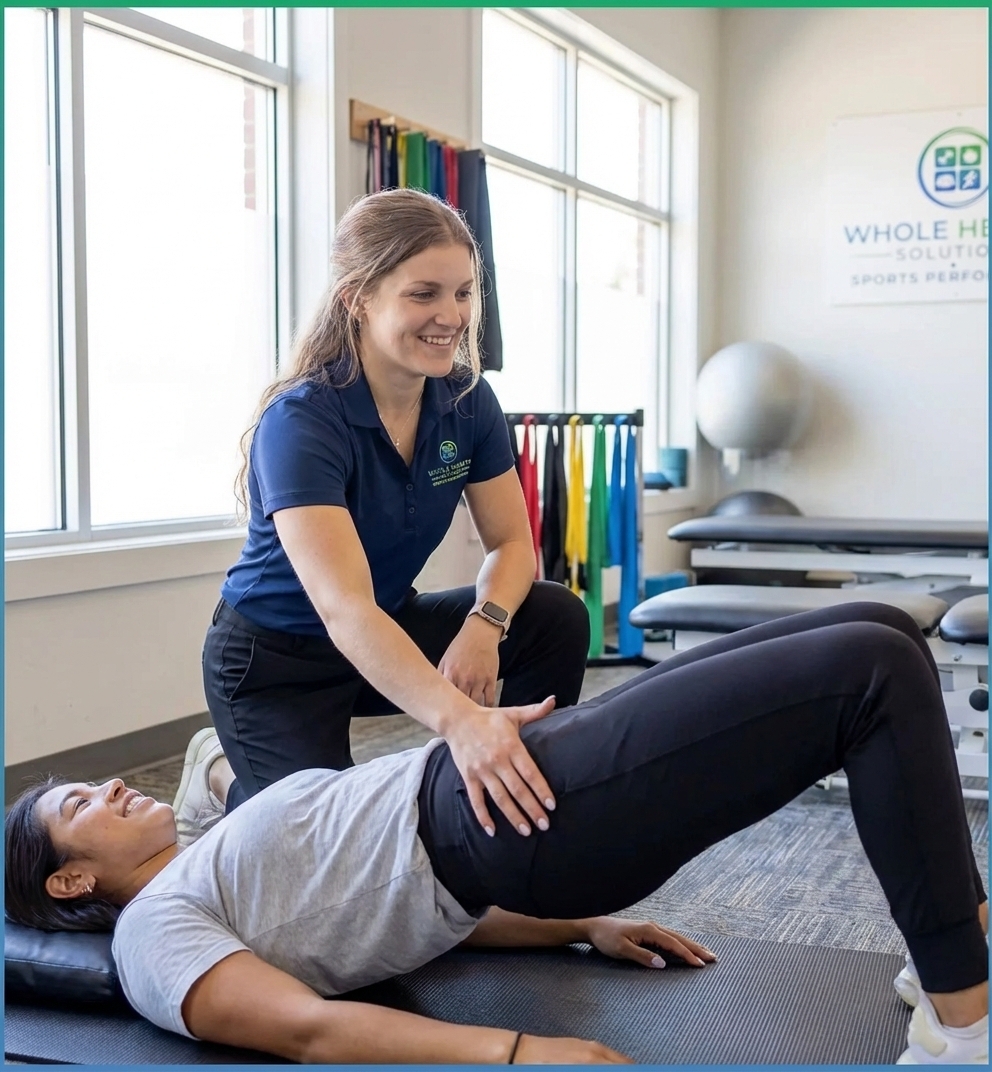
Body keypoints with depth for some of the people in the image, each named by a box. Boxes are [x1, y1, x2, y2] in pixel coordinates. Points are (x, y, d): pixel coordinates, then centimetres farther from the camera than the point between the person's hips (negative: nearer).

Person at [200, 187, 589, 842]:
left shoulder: (467, 401, -10)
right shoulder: (301, 422, -30)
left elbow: (511, 543, -6)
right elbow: (345, 610, -42)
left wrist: (483, 625, -30)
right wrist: (461, 721, -57)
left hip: (394, 628, 6)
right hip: (276, 659, -5)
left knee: (558, 618, -14)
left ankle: (524, 818, 3)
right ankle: (231, 785, 17)